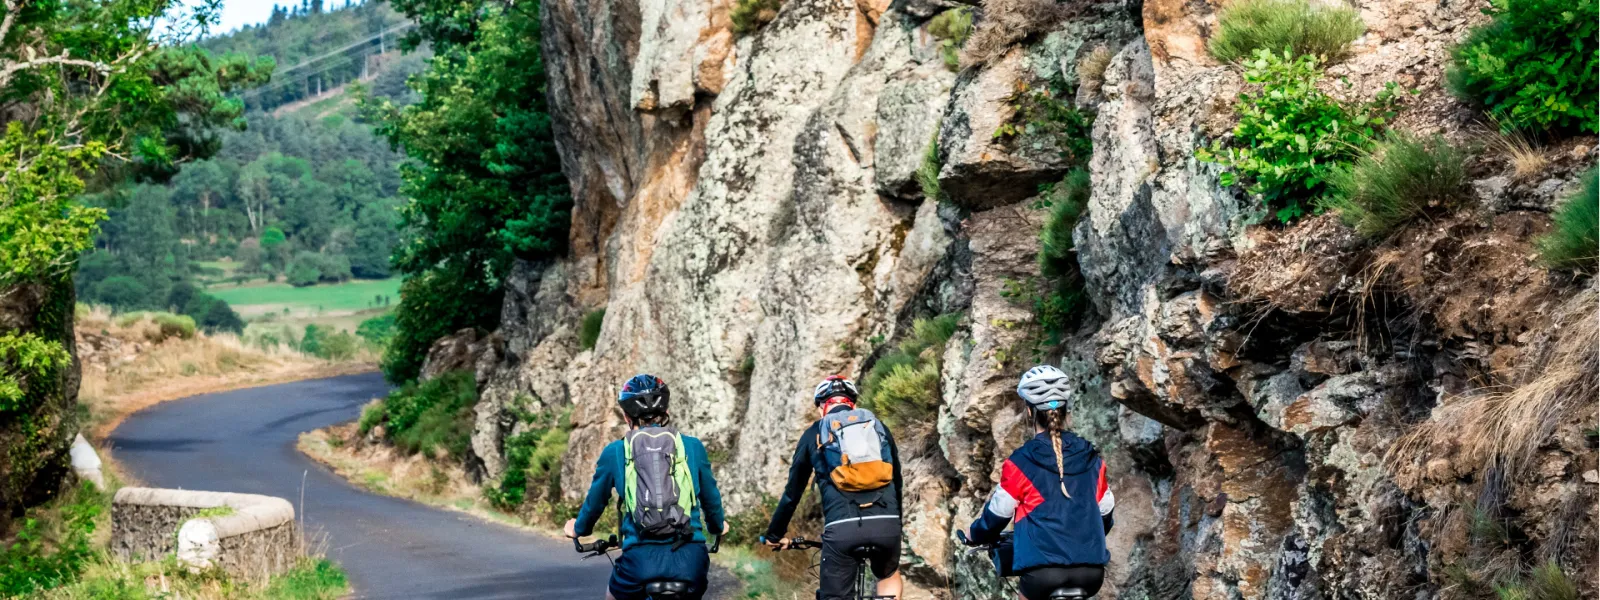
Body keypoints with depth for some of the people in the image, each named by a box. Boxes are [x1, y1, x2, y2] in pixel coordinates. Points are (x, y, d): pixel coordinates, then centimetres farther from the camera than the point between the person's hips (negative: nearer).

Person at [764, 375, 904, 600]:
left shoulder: (814, 433, 16)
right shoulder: (879, 426, 22)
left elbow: (793, 491, 20)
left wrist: (775, 533, 33)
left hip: (842, 526, -2)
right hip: (886, 522, 2)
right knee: (890, 575, 32)